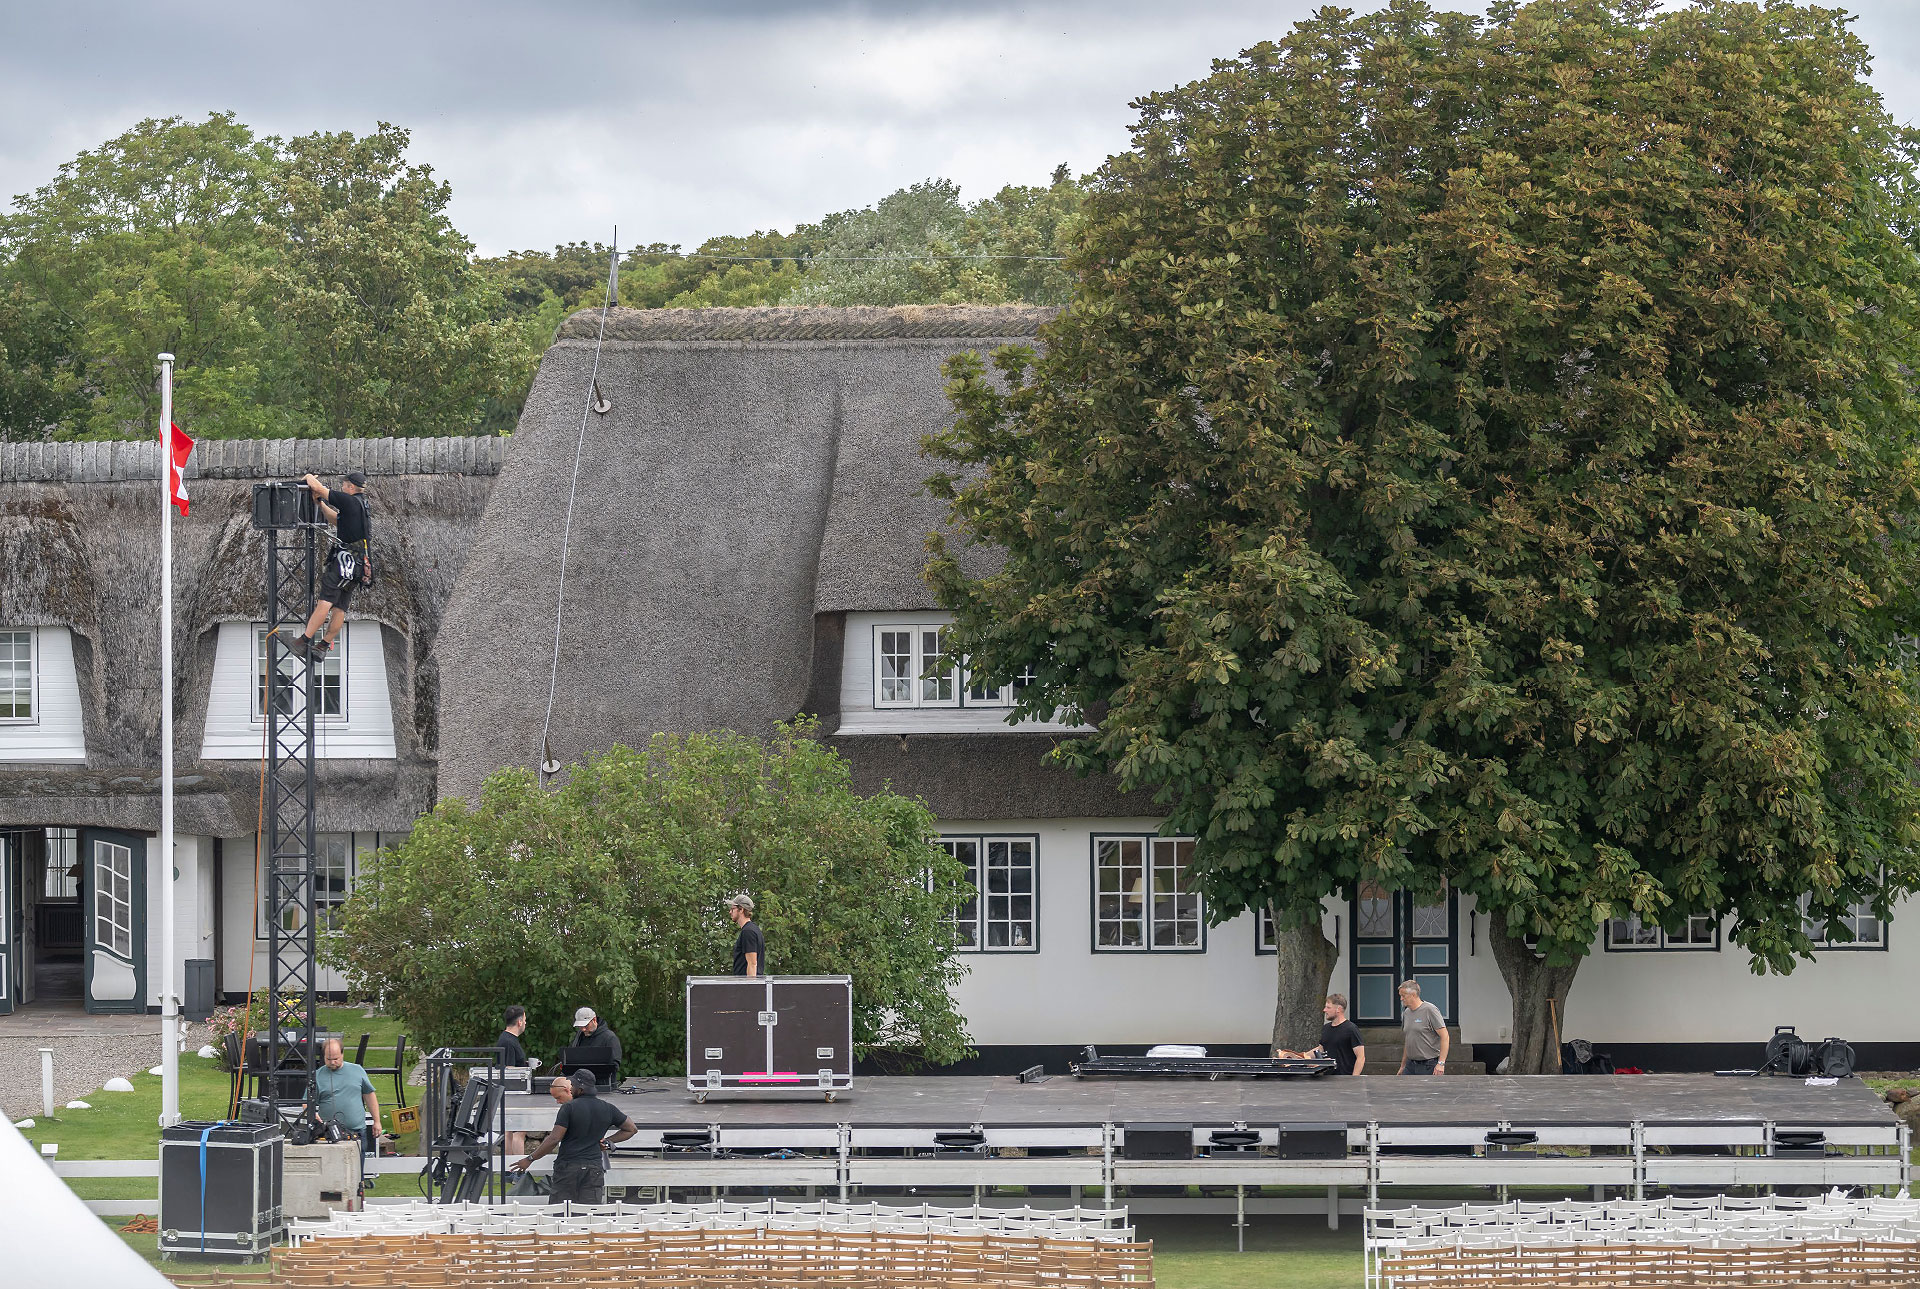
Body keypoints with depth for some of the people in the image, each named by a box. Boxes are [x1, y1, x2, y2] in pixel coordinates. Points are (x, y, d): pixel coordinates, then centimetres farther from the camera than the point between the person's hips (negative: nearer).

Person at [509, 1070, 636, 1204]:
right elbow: (632, 1129, 17)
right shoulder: (608, 1109, 6)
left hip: (567, 1167, -4)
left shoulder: (569, 1108, -8)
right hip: (594, 1169, 4)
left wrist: (529, 1159, -4)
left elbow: (554, 1140, -12)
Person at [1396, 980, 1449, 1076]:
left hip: (1429, 1066, -7)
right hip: (1410, 1065, 7)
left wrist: (1441, 1063, -19)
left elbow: (1445, 1037, -13)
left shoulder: (1430, 1010, -10)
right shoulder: (1406, 1013, 14)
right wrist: (1402, 1066, 23)